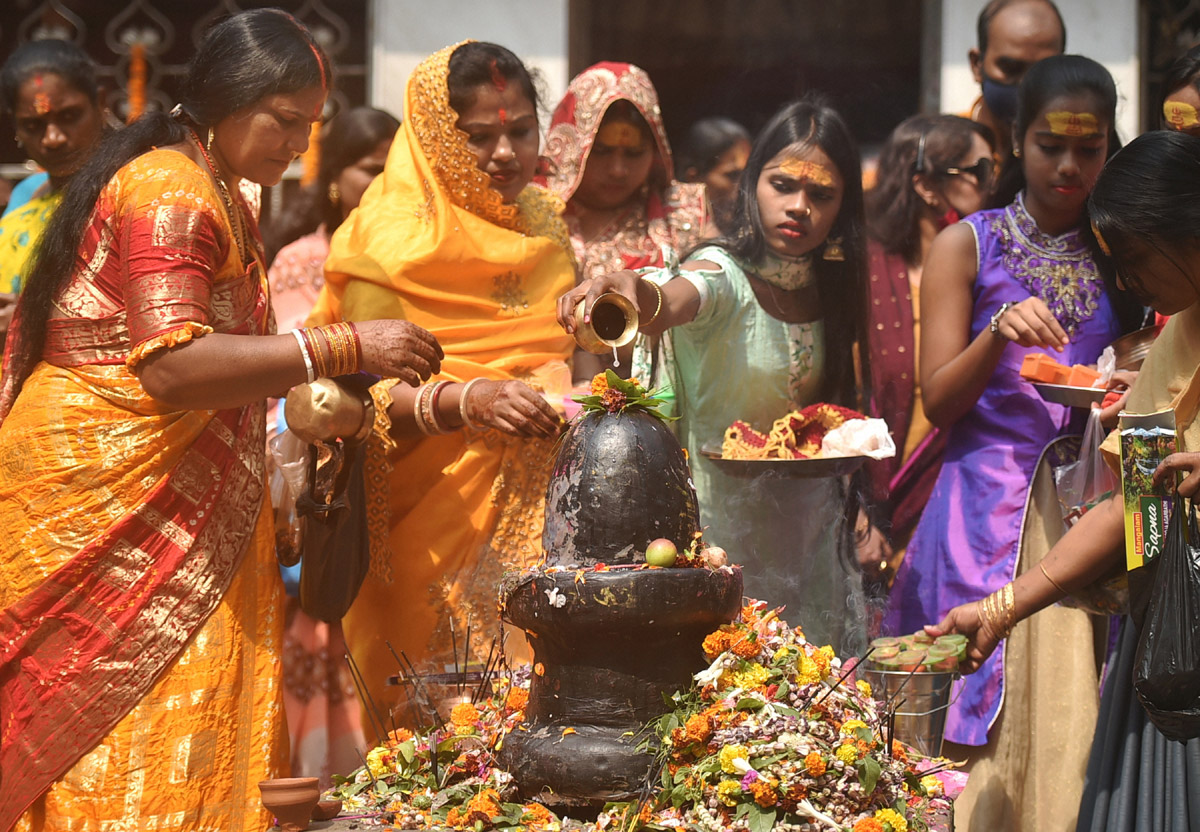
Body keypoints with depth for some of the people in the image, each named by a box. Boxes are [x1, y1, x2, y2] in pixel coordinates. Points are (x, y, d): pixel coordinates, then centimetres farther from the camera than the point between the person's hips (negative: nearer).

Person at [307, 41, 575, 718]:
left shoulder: (545, 225, 14)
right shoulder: (390, 239, -4)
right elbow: (367, 392, -12)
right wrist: (469, 400, -28)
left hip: (540, 508, 5)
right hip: (437, 516, -5)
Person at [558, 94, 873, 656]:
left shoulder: (832, 288, 3)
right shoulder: (723, 273, -15)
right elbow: (676, 302, -40)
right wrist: (639, 294, -60)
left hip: (808, 522, 6)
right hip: (723, 520, -6)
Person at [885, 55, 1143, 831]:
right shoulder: (967, 245, 3)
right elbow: (938, 401, -1)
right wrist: (1000, 333, -18)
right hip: (990, 503, -2)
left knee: (1076, 702, -3)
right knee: (1000, 704, -7)